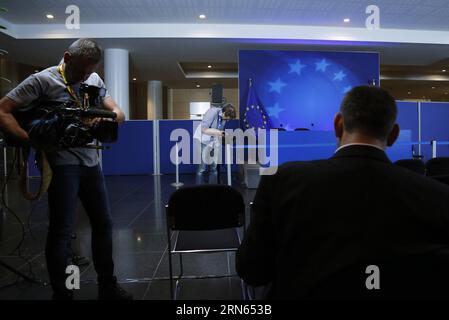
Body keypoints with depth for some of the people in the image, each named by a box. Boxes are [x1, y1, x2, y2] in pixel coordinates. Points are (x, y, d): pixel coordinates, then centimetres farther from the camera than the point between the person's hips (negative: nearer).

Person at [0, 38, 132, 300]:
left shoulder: (95, 80, 10)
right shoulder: (43, 80, -5)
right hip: (63, 163, -5)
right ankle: (61, 293, 18)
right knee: (62, 231, 0)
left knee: (104, 223, 10)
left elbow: (119, 113, 8)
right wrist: (30, 140, -21)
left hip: (92, 162, 6)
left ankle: (107, 287, 26)